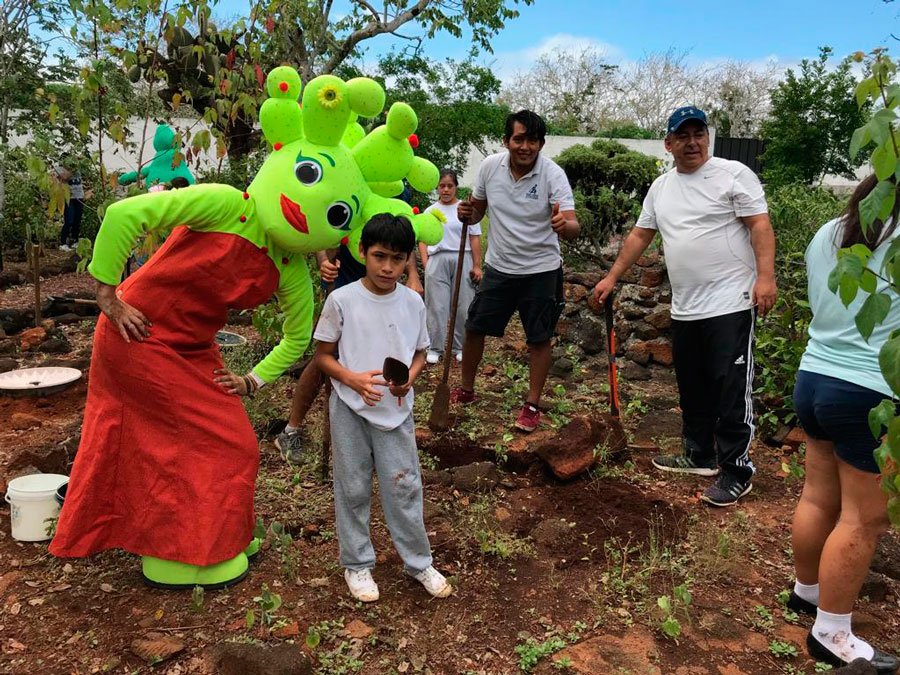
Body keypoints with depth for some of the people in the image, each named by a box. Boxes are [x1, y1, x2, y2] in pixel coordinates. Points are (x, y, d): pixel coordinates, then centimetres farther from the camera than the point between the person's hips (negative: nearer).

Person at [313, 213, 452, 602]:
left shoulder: (413, 302, -2)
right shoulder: (341, 300, -10)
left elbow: (420, 353, 10)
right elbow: (322, 355, -3)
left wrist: (409, 377, -12)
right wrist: (353, 379, -21)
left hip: (396, 409, 2)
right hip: (351, 409, -2)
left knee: (405, 485, 8)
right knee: (353, 488, 10)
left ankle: (418, 562, 26)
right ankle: (356, 563, 29)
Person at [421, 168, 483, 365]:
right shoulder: (430, 211, 12)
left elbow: (475, 238, 1)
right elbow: (423, 239, 12)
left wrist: (477, 266, -4)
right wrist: (425, 262, -1)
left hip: (462, 260, -1)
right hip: (437, 260, 1)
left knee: (463, 306, 2)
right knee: (437, 306, 1)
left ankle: (460, 347, 13)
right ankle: (435, 348, 9)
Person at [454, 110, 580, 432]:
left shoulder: (553, 174, -18)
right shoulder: (490, 166, -7)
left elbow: (573, 227, -27)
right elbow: (478, 210, 9)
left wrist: (563, 224, -51)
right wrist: (468, 213, -15)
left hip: (541, 270, -3)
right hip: (498, 266, 4)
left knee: (539, 339, 4)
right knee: (474, 328, 10)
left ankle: (533, 404, 21)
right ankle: (466, 390, 31)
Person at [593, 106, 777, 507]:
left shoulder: (734, 174, -4)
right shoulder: (660, 187, 15)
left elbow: (760, 225, -10)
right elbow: (640, 236, 20)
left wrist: (765, 276, -22)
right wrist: (612, 278, 18)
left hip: (730, 304, -7)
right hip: (685, 309, 7)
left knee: (732, 391, -4)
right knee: (692, 390, 16)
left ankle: (737, 471, 6)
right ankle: (699, 457, 31)